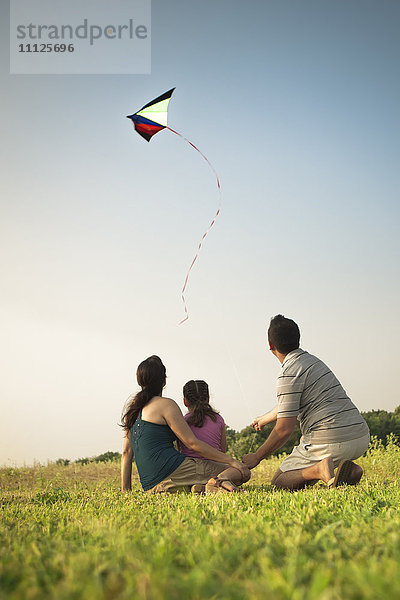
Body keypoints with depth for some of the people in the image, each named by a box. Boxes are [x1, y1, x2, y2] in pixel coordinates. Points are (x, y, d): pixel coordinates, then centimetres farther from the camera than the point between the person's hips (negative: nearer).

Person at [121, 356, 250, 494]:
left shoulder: (132, 408, 18)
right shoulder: (166, 404, -4)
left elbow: (126, 452, 18)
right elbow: (192, 443, -7)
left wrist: (125, 492, 21)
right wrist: (231, 461, -4)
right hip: (172, 471, -7)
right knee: (243, 471, -3)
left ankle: (200, 487, -10)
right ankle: (220, 480, -36)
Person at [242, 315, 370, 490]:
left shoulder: (289, 375, -10)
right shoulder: (313, 360, 19)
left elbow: (284, 430, -13)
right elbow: (288, 405, 35)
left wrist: (257, 456, 2)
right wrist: (263, 419, 52)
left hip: (331, 441, -8)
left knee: (278, 484, 8)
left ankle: (319, 469, -20)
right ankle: (350, 468, 12)